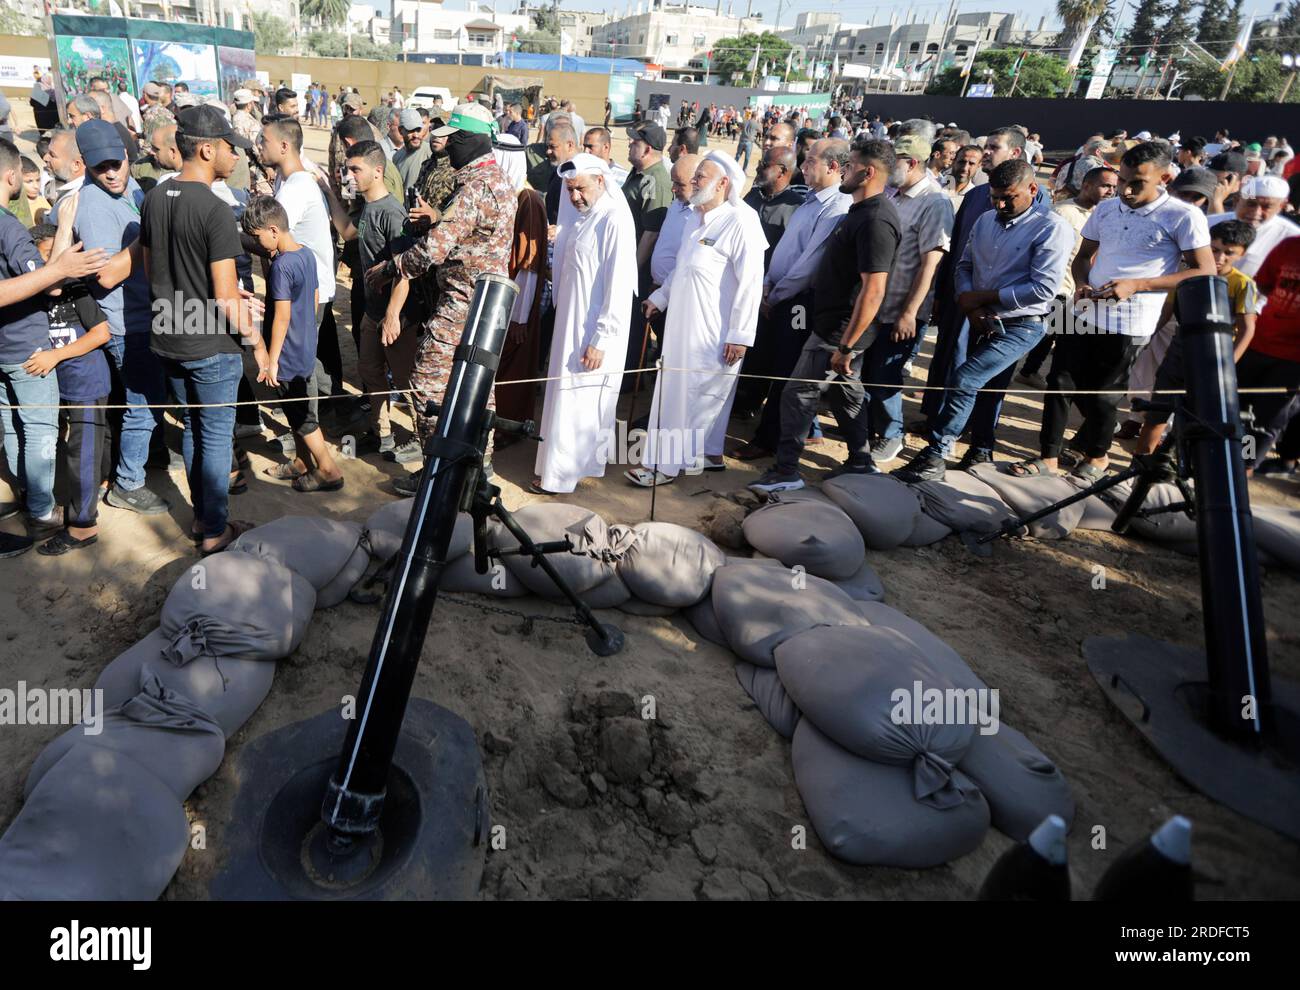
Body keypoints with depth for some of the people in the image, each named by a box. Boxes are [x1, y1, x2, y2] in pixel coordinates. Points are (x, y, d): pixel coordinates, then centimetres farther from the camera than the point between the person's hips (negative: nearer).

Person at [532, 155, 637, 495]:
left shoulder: (615, 220, -17)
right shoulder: (582, 218, 11)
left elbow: (619, 287, -21)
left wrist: (601, 340, -21)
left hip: (593, 332, -9)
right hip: (570, 325, 9)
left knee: (574, 400, -2)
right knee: (565, 395, 15)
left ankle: (559, 475, 8)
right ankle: (587, 462, 29)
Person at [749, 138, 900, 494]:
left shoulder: (875, 221, -22)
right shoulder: (862, 211, 10)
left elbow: (873, 292, -26)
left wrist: (846, 346, -24)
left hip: (840, 330, -10)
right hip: (838, 326, 10)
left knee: (798, 395, -3)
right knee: (847, 395, 18)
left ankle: (786, 471, 8)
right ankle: (861, 465, 30)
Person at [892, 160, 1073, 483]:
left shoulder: (1052, 228, -13)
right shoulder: (986, 220, 7)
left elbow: (1044, 289, -20)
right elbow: (965, 265, 11)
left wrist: (983, 297, -17)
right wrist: (968, 302, -9)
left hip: (1019, 327, -7)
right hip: (983, 322, 7)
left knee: (963, 381, -19)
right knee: (983, 387, 19)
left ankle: (935, 457, -10)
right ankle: (982, 451, 39)